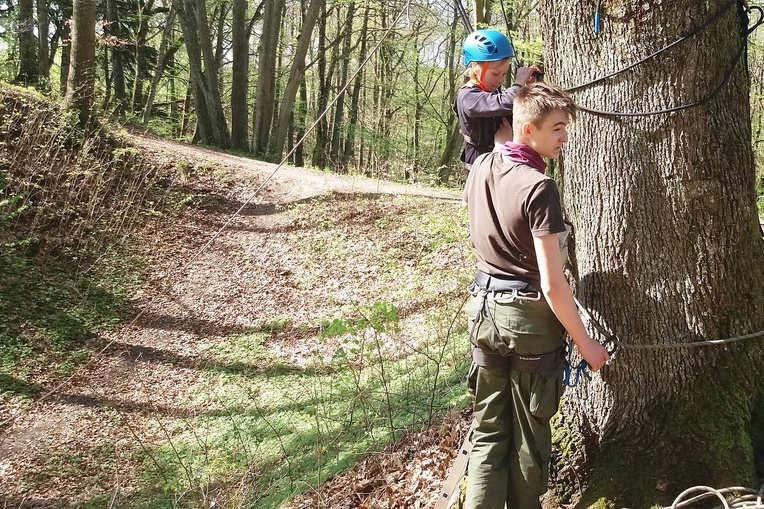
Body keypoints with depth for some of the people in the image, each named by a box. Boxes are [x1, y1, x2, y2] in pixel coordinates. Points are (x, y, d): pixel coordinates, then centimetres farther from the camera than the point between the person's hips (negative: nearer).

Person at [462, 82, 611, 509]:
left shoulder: (481, 167, 2)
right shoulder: (539, 188, -21)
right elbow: (552, 284, -21)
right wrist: (584, 342, -11)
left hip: (484, 312, 7)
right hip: (529, 318, -6)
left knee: (489, 433, 12)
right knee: (530, 438, 11)